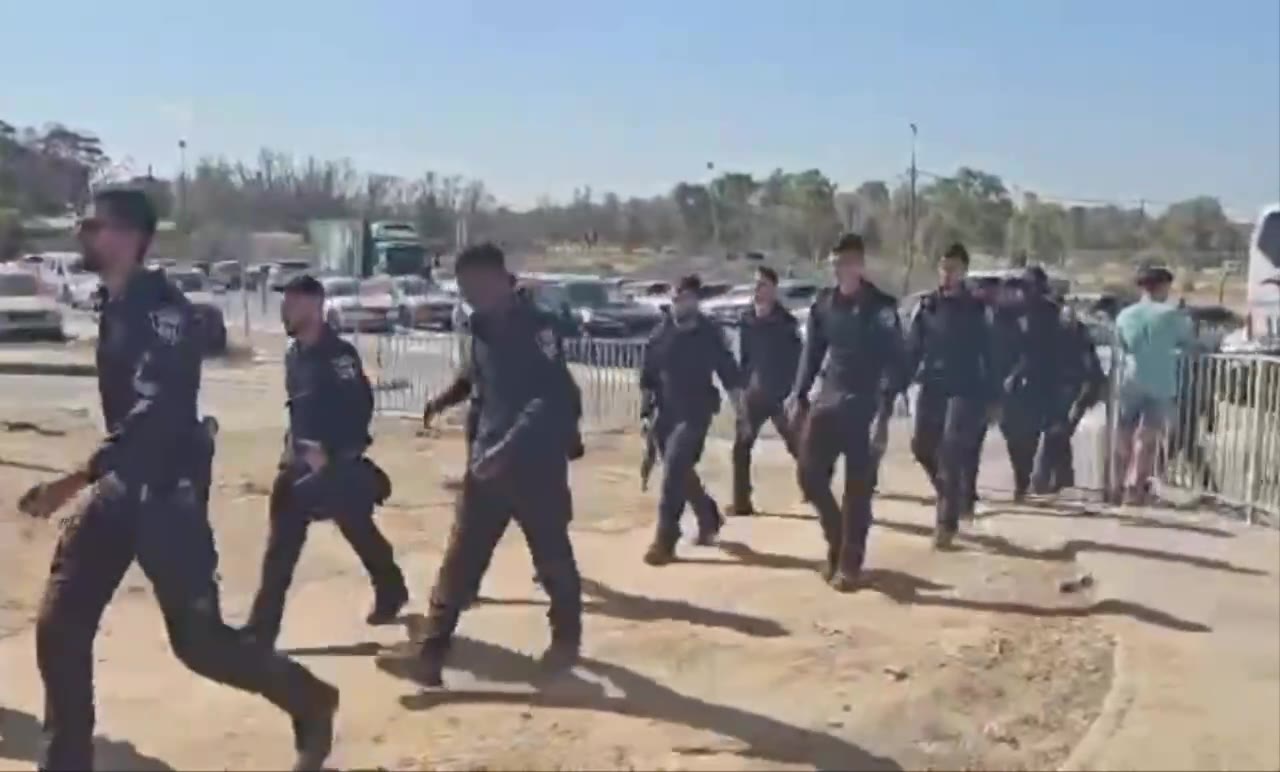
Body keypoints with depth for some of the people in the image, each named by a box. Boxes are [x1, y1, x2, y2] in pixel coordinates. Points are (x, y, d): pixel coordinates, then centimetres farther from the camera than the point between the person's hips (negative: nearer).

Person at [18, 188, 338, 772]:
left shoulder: (160, 310, -18)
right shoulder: (115, 306, 10)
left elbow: (154, 417, -29)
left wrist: (73, 482, -36)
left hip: (168, 491, -8)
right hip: (123, 483, 9)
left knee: (197, 639, -1)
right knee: (60, 625, 5)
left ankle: (310, 703, 20)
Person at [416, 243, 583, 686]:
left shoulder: (536, 326, -13)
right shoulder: (481, 329, 10)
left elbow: (553, 398, -23)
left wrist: (506, 448, -29)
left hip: (536, 463, -6)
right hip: (488, 460, 6)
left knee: (551, 555, 9)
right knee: (461, 555, 1)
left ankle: (566, 637, 28)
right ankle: (434, 645, 3)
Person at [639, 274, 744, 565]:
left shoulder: (709, 334, -6)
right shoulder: (661, 334, 1)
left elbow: (728, 373, -1)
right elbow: (647, 376, 6)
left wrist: (740, 412, -2)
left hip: (695, 414, -4)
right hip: (666, 413, 4)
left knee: (674, 471, -15)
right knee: (681, 472, 15)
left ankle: (665, 540, -11)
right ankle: (709, 518, 40)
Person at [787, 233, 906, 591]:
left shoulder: (881, 306, -7)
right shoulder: (824, 303, 6)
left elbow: (894, 359, -11)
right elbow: (812, 351, 11)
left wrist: (885, 404, -22)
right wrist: (799, 394, 3)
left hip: (863, 404, -4)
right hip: (827, 398, 4)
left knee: (857, 487, 2)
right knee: (810, 473, -2)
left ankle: (849, 563, 11)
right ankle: (837, 541, 21)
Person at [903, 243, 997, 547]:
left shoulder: (975, 309, -1)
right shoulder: (927, 305, 5)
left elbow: (988, 354, 0)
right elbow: (912, 349, 4)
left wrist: (991, 397, -4)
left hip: (964, 389, -3)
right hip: (932, 387, 4)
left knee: (951, 452, -10)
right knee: (922, 446, 4)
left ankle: (947, 520, -5)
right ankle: (955, 497, 29)